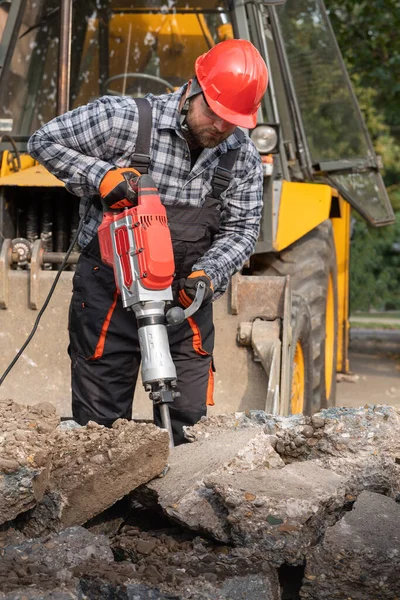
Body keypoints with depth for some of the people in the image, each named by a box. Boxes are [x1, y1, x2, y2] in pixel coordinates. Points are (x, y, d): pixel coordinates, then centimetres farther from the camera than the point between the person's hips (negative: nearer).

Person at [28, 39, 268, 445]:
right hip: (109, 291, -3)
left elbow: (241, 229, 4)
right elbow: (44, 142, -4)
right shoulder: (124, 119, -13)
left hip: (185, 298, 3)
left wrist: (208, 274, -14)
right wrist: (100, 175, -18)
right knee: (100, 425, 4)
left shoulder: (243, 157, -2)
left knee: (189, 424, 4)